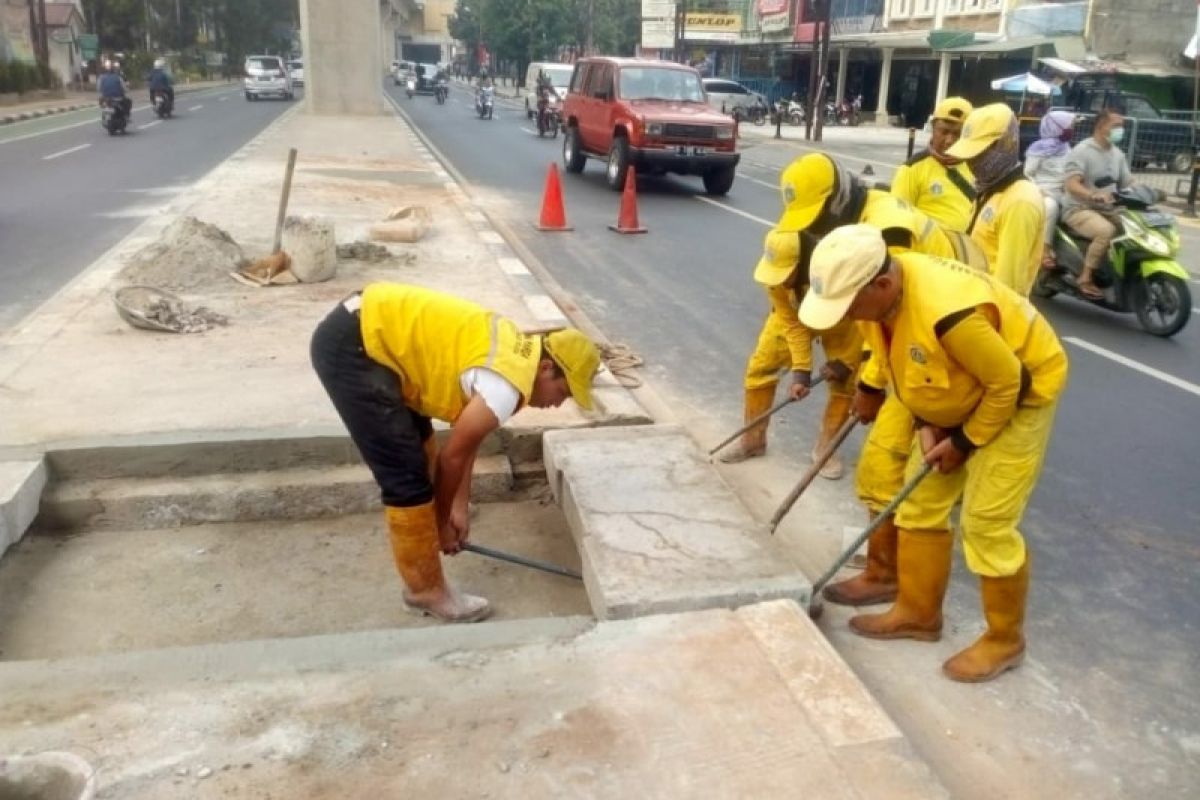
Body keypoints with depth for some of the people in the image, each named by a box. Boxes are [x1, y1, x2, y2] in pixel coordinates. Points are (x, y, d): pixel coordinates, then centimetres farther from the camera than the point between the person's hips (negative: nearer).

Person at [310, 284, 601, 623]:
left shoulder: (515, 351, 11)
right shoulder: (507, 387, -19)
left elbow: (465, 442, 17)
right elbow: (453, 456, -7)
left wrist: (458, 507, 18)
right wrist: (442, 522, 9)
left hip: (369, 331, 11)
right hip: (350, 345, -11)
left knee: (420, 456, 18)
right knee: (408, 477, -6)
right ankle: (427, 590, 11)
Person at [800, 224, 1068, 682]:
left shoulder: (948, 313, -42)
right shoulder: (878, 294, -16)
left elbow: (1006, 381, -28)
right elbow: (900, 364, 1)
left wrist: (965, 442, -16)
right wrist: (928, 426, -7)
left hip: (1021, 392, -8)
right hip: (960, 397, 8)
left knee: (986, 523, -6)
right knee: (921, 504, 10)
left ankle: (1005, 640, 15)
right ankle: (918, 613, 25)